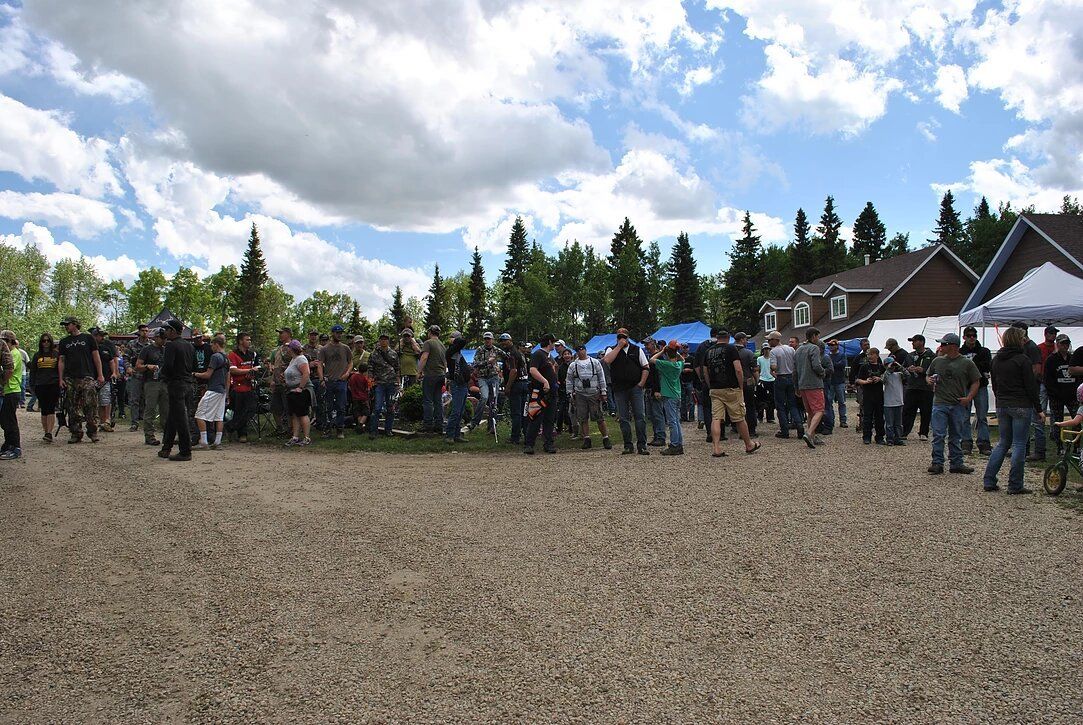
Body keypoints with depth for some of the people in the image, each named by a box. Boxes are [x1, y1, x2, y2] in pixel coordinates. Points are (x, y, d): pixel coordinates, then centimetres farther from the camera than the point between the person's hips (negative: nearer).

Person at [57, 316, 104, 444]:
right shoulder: (64, 342, 16)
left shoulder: (88, 338, 7)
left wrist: (100, 375, -1)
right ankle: (76, 433, 10)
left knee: (90, 406, -9)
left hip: (87, 377, -4)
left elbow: (96, 357, 5)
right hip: (70, 379, 4)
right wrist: (61, 379, 5)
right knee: (73, 409, 3)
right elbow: (61, 361, 15)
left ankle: (93, 432, -2)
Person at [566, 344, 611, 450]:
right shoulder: (572, 365, 10)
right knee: (583, 418, 1)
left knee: (599, 417, -3)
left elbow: (601, 378, 7)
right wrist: (571, 394, 6)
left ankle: (605, 438, 3)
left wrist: (603, 393, 2)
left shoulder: (595, 362, 6)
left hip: (594, 393, -2)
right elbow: (569, 381, 13)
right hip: (580, 395, 2)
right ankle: (586, 439, 9)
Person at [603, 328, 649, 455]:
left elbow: (646, 367, 9)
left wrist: (641, 383, -3)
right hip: (619, 389, 0)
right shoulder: (612, 350, 8)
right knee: (624, 418, 3)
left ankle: (642, 446, -2)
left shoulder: (637, 349, 10)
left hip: (636, 387, 0)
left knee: (639, 416, -5)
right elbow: (607, 360, -15)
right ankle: (628, 446, 9)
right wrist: (619, 346, -10)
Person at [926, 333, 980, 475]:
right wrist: (930, 381, -2)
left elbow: (975, 382, 3)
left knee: (956, 436, 10)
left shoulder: (967, 363, 0)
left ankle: (956, 463, 18)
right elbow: (928, 377, 21)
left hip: (958, 405, -1)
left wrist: (969, 397, -10)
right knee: (938, 435, -4)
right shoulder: (937, 361, 8)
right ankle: (937, 463, 2)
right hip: (939, 404, 1)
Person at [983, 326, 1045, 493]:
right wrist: (1039, 409, -5)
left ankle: (988, 481, 8)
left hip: (1002, 406, 6)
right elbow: (1031, 386, -10)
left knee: (1003, 443, 13)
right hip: (1021, 407, -6)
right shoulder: (1023, 359, -10)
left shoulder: (996, 360, 9)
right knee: (1019, 445, 0)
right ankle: (1015, 485, 2)